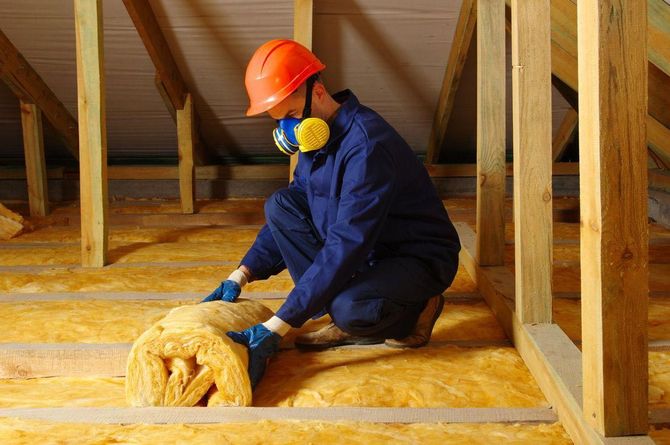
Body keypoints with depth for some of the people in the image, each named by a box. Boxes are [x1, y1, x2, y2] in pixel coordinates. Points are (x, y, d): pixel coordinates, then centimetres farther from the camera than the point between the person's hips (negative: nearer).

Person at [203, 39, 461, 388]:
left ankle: (415, 310, -2)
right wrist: (239, 277, -2)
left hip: (420, 259, -9)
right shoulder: (315, 136, 0)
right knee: (280, 205, -7)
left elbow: (345, 247, -35)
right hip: (369, 251, 9)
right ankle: (346, 322, -5)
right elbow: (288, 217, 10)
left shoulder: (365, 144, -29)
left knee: (349, 309, -38)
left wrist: (273, 330, -35)